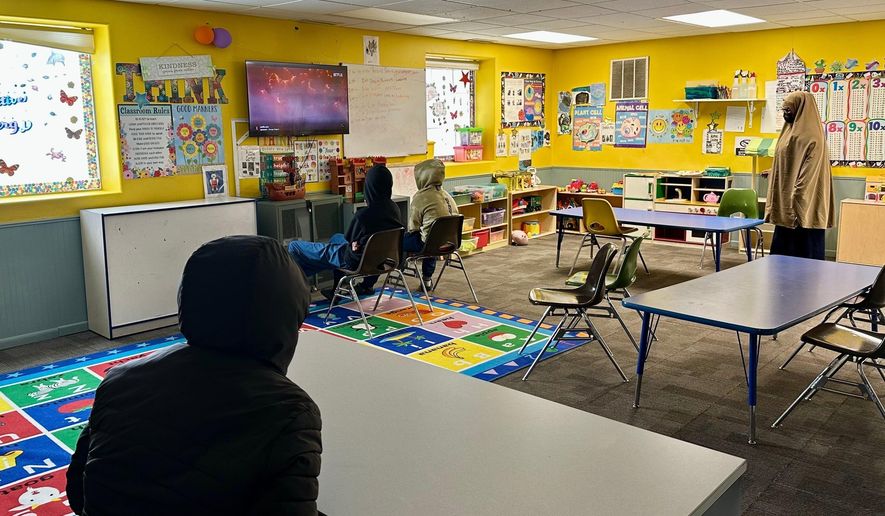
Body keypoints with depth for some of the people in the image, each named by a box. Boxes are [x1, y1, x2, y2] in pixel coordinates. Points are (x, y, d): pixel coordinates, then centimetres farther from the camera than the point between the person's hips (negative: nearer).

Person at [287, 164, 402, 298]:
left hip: (356, 261, -8)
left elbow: (349, 238, -13)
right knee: (336, 237, 39)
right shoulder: (394, 208, -11)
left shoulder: (363, 215, -32)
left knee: (294, 247, 1)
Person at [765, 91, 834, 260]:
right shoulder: (793, 132, 14)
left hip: (802, 205, -10)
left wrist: (796, 201, -22)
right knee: (784, 250, 12)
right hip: (787, 204, 10)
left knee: (803, 253, -3)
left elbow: (808, 174, -20)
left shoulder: (810, 136, -14)